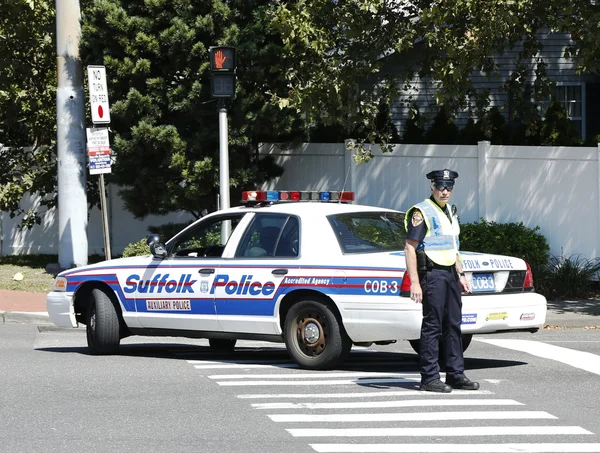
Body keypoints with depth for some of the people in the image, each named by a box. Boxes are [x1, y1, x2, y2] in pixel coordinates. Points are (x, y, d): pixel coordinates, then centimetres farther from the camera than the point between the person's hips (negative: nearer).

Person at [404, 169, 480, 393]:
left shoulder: (450, 211, 17)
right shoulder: (422, 212, -10)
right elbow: (410, 248, -14)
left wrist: (460, 275, 20)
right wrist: (414, 282, -21)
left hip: (450, 273, 8)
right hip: (432, 273, -8)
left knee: (453, 326, 9)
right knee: (432, 326, -6)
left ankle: (456, 375, 14)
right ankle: (429, 378, -4)